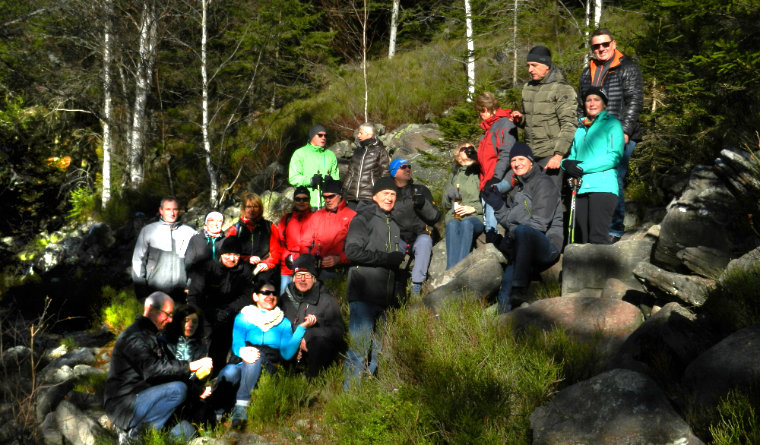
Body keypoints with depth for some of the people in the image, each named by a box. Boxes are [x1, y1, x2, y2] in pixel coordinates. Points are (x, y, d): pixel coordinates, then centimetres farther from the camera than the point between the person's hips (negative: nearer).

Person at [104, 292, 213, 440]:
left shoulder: (151, 335, 18)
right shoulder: (134, 336, -16)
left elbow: (169, 363, 14)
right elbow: (152, 369, -27)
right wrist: (191, 366, -27)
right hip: (124, 404, -10)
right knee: (178, 389, -23)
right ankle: (134, 430, -17)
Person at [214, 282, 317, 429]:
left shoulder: (284, 323, 18)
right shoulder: (243, 318, 16)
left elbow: (287, 353, 2)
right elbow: (236, 344, 0)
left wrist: (302, 327, -5)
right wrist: (242, 351, -24)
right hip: (242, 366, 0)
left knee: (257, 355, -34)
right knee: (230, 372, -36)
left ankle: (241, 406, -38)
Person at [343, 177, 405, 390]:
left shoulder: (394, 226, 21)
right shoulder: (363, 219, -1)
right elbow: (352, 251, -15)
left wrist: (396, 297, 16)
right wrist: (387, 258, -13)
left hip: (384, 299, 7)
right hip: (363, 295, -7)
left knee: (380, 351, 8)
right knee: (359, 348, -9)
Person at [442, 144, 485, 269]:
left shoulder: (481, 173, 14)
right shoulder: (454, 175, 25)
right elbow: (446, 204, 23)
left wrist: (473, 208, -10)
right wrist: (450, 195, 1)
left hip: (476, 217, -2)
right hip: (454, 216, 2)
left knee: (467, 223, -37)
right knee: (452, 224, -34)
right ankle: (451, 269, -48)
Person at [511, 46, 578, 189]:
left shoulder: (561, 89, -6)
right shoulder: (528, 88, 16)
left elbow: (569, 125, -11)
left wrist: (559, 155, -18)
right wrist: (520, 119, 4)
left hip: (551, 155, -7)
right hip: (530, 155, 7)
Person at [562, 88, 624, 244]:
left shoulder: (612, 123, 6)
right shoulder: (581, 128, 24)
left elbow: (614, 156, -7)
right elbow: (573, 156, 22)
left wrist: (582, 167, -12)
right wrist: (567, 163, -4)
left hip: (603, 186, -6)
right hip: (581, 188, 6)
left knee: (598, 238, -15)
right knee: (583, 239, 4)